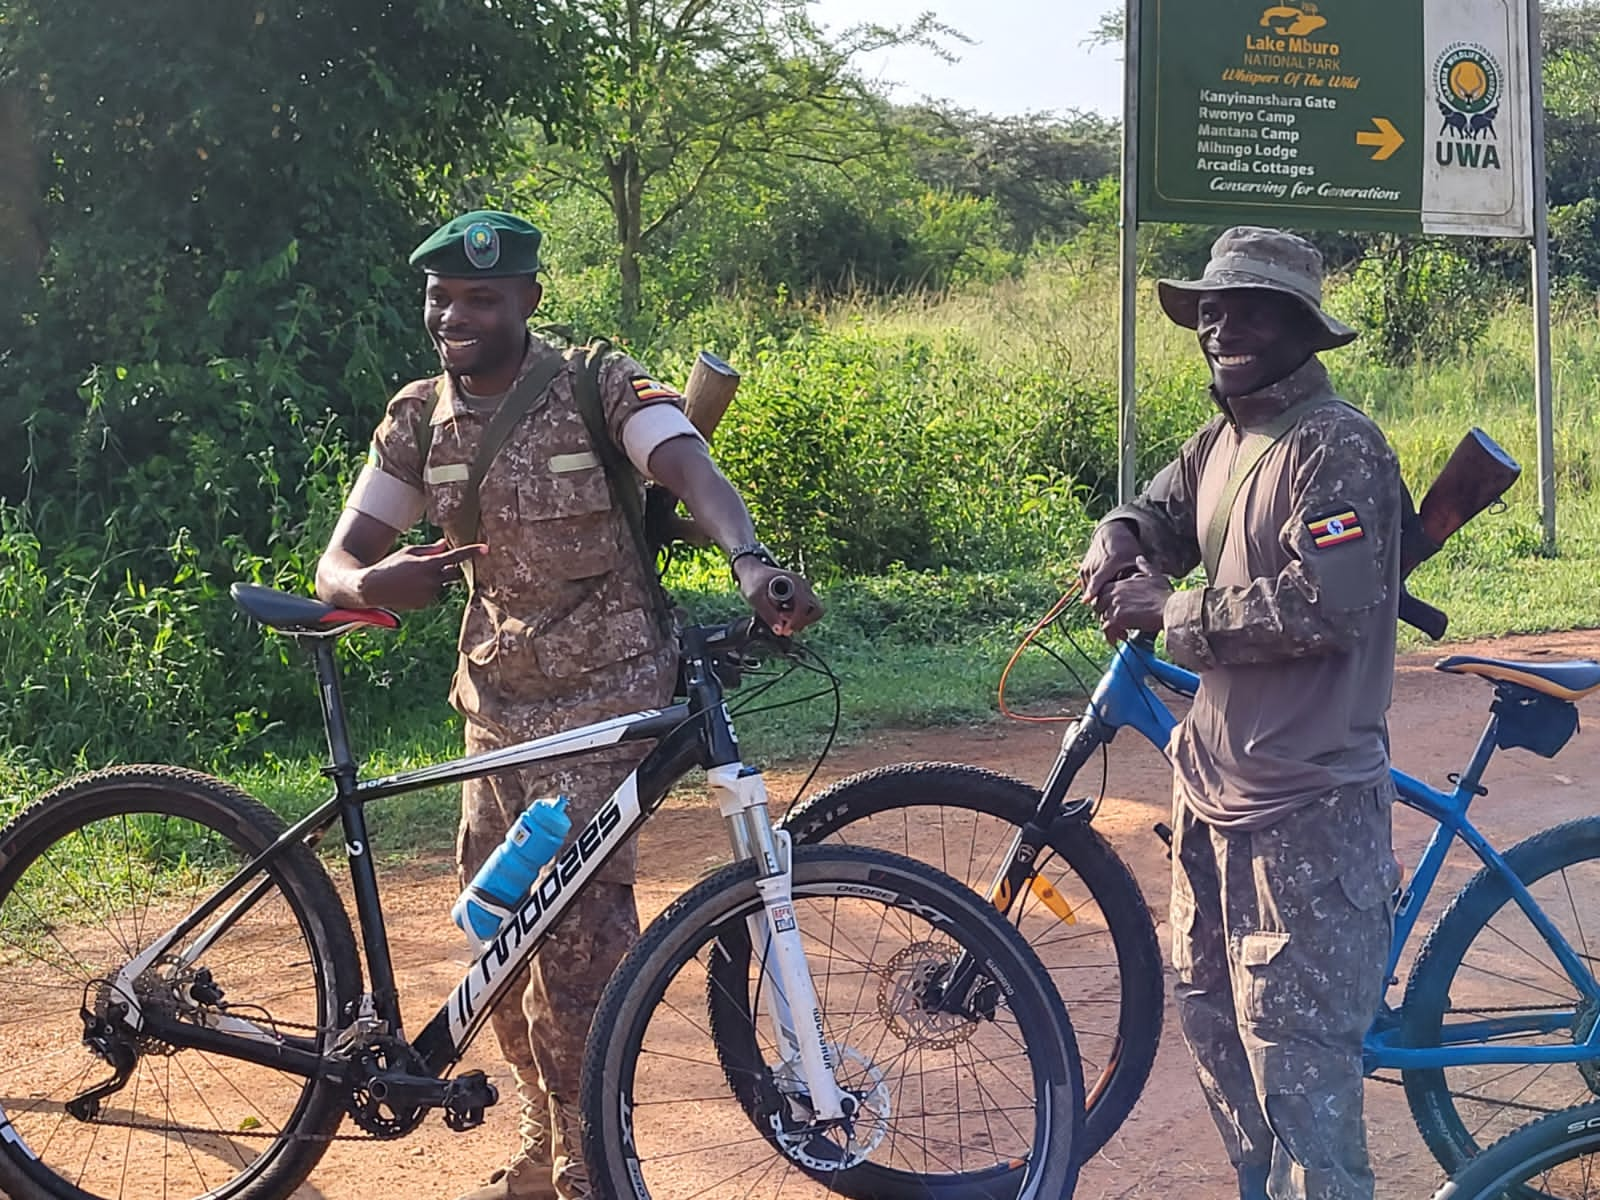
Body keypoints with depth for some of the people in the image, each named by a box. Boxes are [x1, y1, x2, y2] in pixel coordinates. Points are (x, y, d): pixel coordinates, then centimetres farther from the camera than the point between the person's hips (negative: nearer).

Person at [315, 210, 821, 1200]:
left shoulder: (601, 387, -10)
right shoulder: (419, 418, 4)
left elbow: (690, 467, -27)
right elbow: (339, 561, 3)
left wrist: (752, 562, -49)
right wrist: (372, 583, -23)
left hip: (607, 697, -5)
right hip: (500, 701, 5)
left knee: (579, 932, -13)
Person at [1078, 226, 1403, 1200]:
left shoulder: (1339, 447, -15)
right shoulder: (1223, 441, 12)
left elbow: (1323, 606, -25)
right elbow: (1154, 514, 19)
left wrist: (1167, 609, -16)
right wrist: (1117, 555, -6)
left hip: (1304, 804, -9)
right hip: (1214, 783, 9)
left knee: (1295, 1046, -5)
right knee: (1211, 1013, 20)